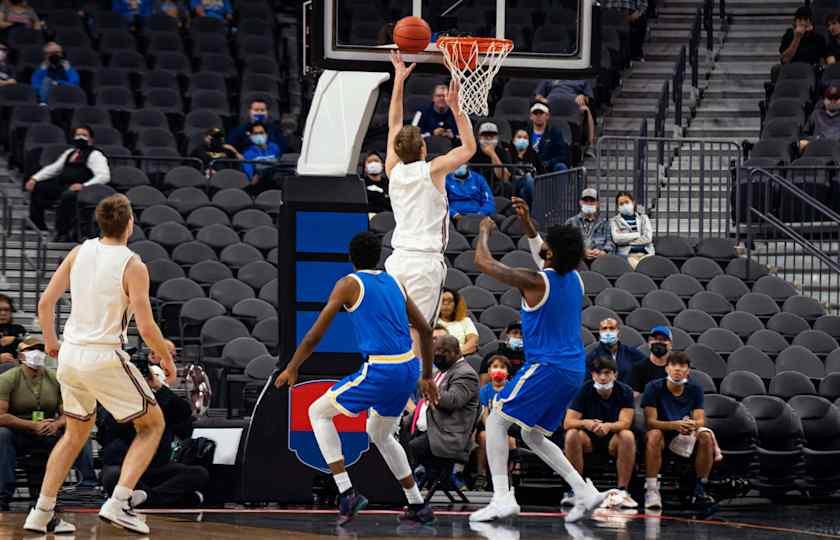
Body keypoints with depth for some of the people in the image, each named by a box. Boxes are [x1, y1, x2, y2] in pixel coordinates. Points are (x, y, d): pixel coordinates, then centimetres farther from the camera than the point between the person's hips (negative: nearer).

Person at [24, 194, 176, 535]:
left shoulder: (79, 253, 3)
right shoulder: (133, 266, -12)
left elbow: (45, 303, 5)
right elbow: (146, 328, -15)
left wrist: (50, 341, 22)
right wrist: (167, 360, 2)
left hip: (70, 354, 6)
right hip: (105, 358, -6)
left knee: (77, 432, 24)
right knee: (152, 425, 9)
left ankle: (42, 514, 19)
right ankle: (118, 503, -6)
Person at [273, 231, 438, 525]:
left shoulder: (349, 284, 0)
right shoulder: (393, 283, 18)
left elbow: (316, 334, -1)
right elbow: (425, 330, 20)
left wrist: (291, 369, 10)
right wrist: (427, 377, 28)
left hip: (380, 370, -7)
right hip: (409, 369, 7)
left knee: (318, 412, 10)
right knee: (380, 434, 29)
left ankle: (347, 493, -2)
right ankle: (418, 506, 28)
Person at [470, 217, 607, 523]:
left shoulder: (535, 282, -15)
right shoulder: (575, 279, 8)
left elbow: (483, 262, -10)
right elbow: (549, 263, 34)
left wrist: (485, 231, 9)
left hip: (546, 367, -8)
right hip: (573, 370, 8)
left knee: (496, 421, -2)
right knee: (533, 435, 19)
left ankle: (502, 498, -14)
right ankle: (584, 492, 10)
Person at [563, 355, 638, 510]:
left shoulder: (624, 391, -9)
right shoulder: (584, 390, -9)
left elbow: (625, 422, -21)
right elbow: (568, 423, -15)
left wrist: (608, 426, -44)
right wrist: (586, 423, -38)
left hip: (613, 440, -1)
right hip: (589, 440, 1)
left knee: (628, 436, -33)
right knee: (572, 435, -30)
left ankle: (622, 491, -29)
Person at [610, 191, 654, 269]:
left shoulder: (643, 218, 22)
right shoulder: (615, 221, 17)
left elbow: (648, 238, 6)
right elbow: (616, 238, -3)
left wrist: (626, 239, 3)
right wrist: (637, 234, 2)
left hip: (645, 254, 2)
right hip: (627, 255, -2)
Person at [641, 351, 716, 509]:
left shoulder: (695, 389, 1)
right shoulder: (654, 387, -10)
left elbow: (700, 421, -6)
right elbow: (650, 421, -18)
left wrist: (693, 425, -33)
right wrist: (675, 425, -36)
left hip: (686, 437, 3)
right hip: (663, 432, -3)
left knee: (706, 436, -26)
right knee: (654, 435, -36)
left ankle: (700, 489, -15)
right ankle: (651, 490, -36)